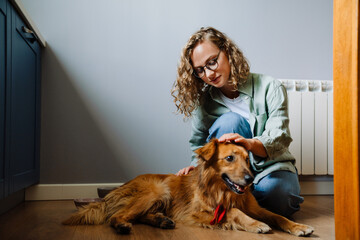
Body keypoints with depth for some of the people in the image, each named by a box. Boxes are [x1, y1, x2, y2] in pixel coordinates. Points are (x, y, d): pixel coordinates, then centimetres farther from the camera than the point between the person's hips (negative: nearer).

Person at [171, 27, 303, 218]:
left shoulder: (269, 87, -10)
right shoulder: (203, 100, -2)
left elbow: (279, 138, -21)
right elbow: (199, 144, 6)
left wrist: (251, 144, -43)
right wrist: (196, 165, -16)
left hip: (270, 167, -1)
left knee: (278, 194, -37)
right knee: (230, 120, -27)